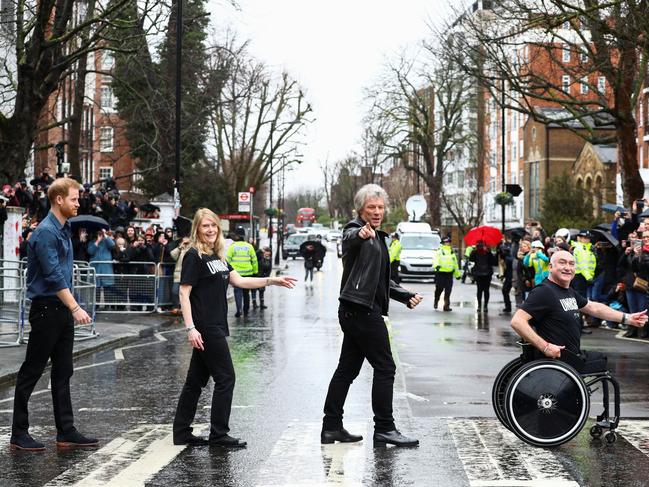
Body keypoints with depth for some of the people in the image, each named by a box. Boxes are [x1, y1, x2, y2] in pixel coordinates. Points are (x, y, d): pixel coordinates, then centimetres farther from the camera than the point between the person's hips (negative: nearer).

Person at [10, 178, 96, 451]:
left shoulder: (64, 230, 14)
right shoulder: (45, 233, -16)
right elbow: (54, 275, -23)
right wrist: (75, 308, -25)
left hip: (63, 310, 9)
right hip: (46, 309, -9)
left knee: (63, 372, 10)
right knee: (31, 371, -1)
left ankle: (66, 432, 14)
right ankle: (19, 434, 6)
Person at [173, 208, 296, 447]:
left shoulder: (218, 256, 15)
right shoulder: (194, 256, -10)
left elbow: (239, 281, 14)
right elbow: (184, 293, -14)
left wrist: (272, 281, 8)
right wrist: (190, 328, -21)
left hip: (215, 326, 8)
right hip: (205, 327, -8)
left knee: (197, 380, 11)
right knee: (225, 377, -4)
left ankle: (181, 433, 17)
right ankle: (219, 434, 3)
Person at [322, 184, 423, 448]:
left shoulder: (377, 237, 22)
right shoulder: (355, 230, -8)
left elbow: (381, 279, 30)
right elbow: (349, 238, -36)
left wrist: (406, 296, 19)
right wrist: (361, 234, -58)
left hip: (357, 312, 10)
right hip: (362, 310, -10)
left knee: (348, 368, 10)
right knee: (385, 368, -8)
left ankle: (331, 426, 14)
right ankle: (384, 429, -5)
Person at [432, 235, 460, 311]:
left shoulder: (452, 252, 20)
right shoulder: (439, 251, 2)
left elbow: (455, 264, 26)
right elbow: (435, 259, -16)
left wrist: (457, 274, 27)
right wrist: (436, 265, -37)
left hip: (449, 274, 4)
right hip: (440, 273, -4)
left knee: (448, 291, -3)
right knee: (439, 289, -1)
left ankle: (446, 305, -1)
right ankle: (436, 301, 24)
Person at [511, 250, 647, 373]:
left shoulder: (569, 292, 12)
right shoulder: (544, 292, -19)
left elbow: (593, 308, 22)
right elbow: (517, 321, -26)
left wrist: (627, 318, 17)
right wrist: (545, 347, -30)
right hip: (557, 359, -9)